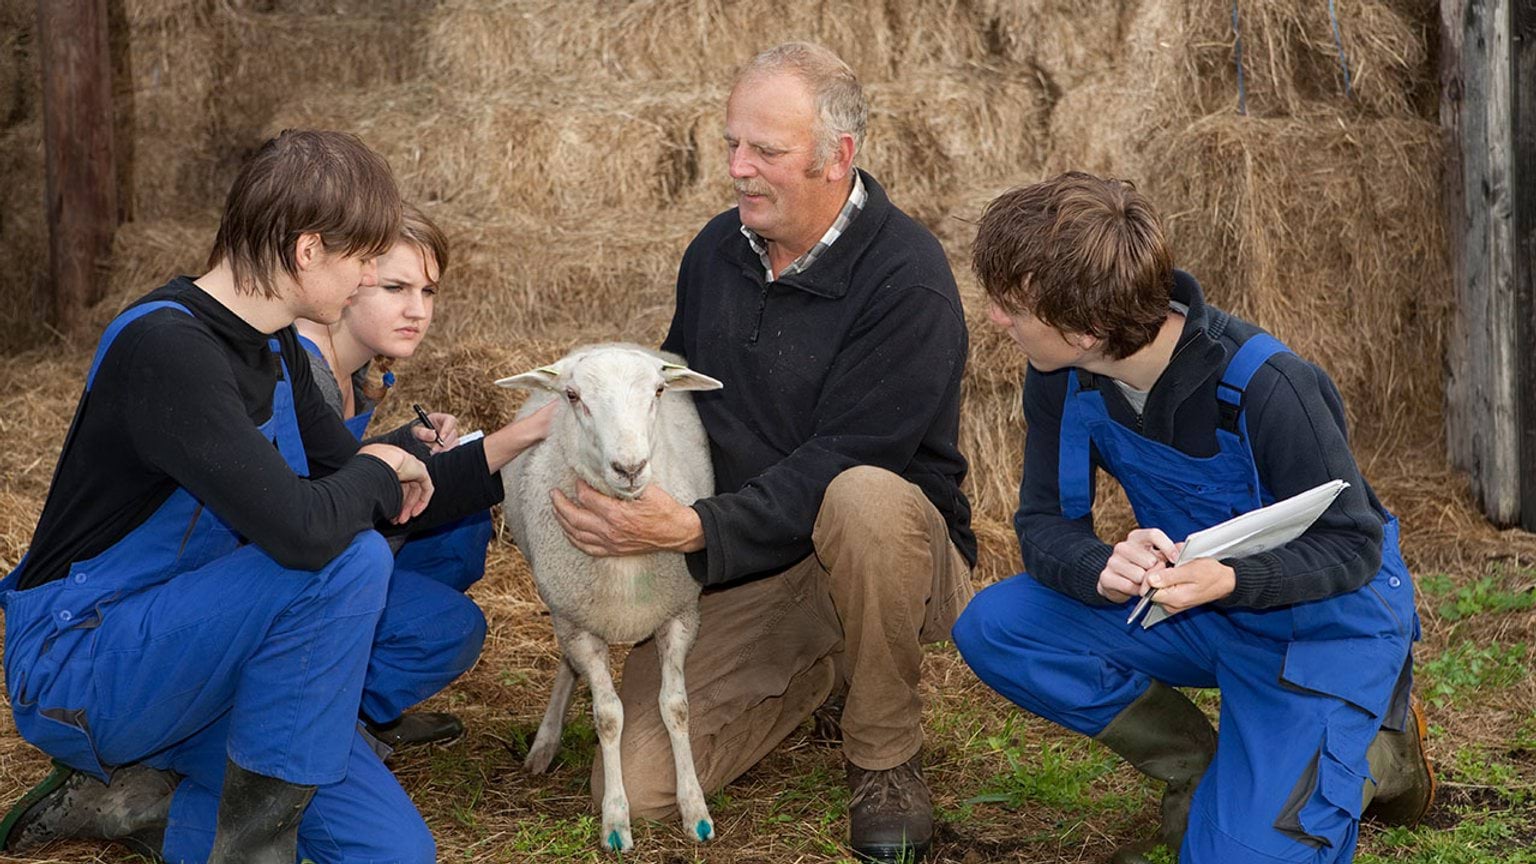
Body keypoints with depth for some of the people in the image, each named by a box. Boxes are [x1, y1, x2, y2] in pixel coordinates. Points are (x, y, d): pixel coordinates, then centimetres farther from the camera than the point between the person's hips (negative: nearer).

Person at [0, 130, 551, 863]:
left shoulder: (272, 351, 6)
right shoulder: (166, 347, -25)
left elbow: (393, 507, 14)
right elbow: (301, 529, -35)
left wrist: (512, 444, 6)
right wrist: (376, 470, -15)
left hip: (183, 654, 9)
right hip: (74, 668, -9)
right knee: (350, 559, -28)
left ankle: (127, 799, 10)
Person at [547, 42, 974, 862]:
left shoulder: (907, 279, -18)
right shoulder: (715, 250, 4)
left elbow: (834, 465, -24)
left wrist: (694, 530, -35)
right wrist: (634, 516, 0)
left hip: (884, 553, -5)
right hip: (737, 573, 6)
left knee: (867, 500, -41)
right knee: (636, 787, -11)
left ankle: (885, 758, -17)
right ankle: (819, 673, 17)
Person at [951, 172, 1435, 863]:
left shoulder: (1264, 387, -31)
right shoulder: (1061, 380, -14)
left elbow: (1352, 547, -21)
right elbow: (1044, 524, -9)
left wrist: (1228, 579, -40)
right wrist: (1104, 569, -34)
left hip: (1323, 618, -6)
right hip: (1194, 611, 6)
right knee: (993, 628, -17)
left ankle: (1381, 754, 11)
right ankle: (1202, 771, 0)